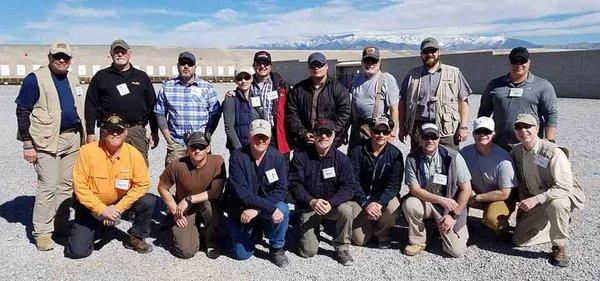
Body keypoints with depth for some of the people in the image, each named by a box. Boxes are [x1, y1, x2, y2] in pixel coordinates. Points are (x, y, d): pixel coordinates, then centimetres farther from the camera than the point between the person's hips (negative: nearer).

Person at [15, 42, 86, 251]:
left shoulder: (73, 79, 14)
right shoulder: (35, 79, -5)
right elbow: (22, 112, -7)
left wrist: (84, 136, 18)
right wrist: (27, 145, -10)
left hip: (72, 139, 6)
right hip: (47, 141, -6)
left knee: (67, 184, 9)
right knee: (48, 185, -7)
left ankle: (60, 226, 19)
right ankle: (42, 232, 4)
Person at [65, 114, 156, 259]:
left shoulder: (133, 154, -13)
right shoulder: (87, 151, -17)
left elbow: (142, 184, -12)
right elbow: (79, 186, -16)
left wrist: (118, 208, -18)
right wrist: (102, 209, -22)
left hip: (120, 204, 2)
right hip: (91, 207, -1)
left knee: (149, 201, -23)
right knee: (77, 251, -13)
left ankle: (135, 237, 2)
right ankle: (99, 229, 20)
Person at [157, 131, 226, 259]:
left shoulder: (217, 161, -19)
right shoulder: (177, 166, -16)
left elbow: (216, 192, -22)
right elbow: (162, 188, -2)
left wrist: (189, 199, -24)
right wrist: (175, 211, -7)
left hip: (207, 206, -1)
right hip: (185, 211, 1)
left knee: (210, 204, -37)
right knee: (186, 251, -14)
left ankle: (212, 241, -6)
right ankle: (193, 229, 22)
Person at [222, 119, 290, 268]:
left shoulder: (277, 157, -10)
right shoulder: (237, 157, -18)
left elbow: (281, 189, -15)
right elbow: (241, 192, -27)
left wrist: (257, 209, -28)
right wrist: (270, 208, -35)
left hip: (268, 206, 1)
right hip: (241, 210, -1)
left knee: (283, 210, -31)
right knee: (242, 254, -5)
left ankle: (277, 248, -4)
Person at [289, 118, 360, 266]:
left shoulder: (341, 158, -5)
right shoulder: (300, 156, -7)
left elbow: (349, 186, -11)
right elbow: (294, 184, -12)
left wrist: (331, 203, -27)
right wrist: (312, 201, -28)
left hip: (333, 203, 1)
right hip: (308, 206, -1)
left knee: (345, 209, -34)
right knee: (308, 251, -10)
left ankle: (342, 248, -8)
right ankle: (310, 228, 26)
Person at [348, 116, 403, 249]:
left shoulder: (395, 154, -7)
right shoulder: (357, 151, -10)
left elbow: (394, 184, -12)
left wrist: (380, 203, -28)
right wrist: (366, 204, -26)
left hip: (384, 196, 1)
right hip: (361, 197, -1)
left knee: (393, 207, -34)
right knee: (360, 240, -10)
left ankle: (382, 234, -1)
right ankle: (368, 224, 27)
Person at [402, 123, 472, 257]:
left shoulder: (453, 157, -13)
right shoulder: (412, 158, -10)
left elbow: (466, 189, -9)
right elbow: (414, 189, -13)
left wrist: (454, 215, -12)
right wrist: (441, 199, -24)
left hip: (451, 205, -1)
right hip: (425, 201, 1)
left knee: (456, 251, -13)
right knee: (409, 204, -32)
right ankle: (418, 241, -6)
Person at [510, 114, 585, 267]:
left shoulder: (554, 152, -25)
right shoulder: (516, 151, -4)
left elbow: (565, 187, -30)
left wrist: (536, 199, -35)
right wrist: (523, 203, 8)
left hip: (567, 195, -6)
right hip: (535, 200, 6)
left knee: (555, 204, -43)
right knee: (519, 239, 1)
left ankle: (560, 247, -17)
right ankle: (560, 226, 23)